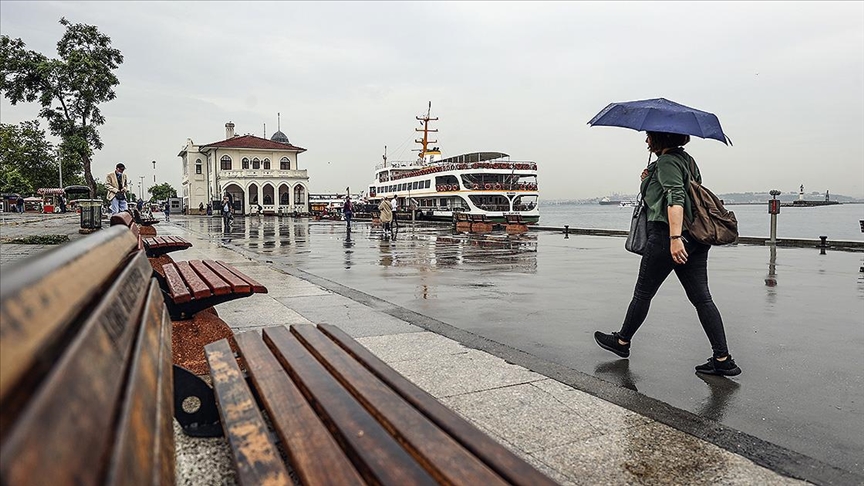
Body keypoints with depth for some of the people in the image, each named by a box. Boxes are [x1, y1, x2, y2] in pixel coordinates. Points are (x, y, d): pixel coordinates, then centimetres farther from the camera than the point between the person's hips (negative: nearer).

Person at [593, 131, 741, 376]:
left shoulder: (666, 162, -9)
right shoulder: (687, 159, 19)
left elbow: (676, 198, -23)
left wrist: (675, 237, -31)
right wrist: (650, 180, 20)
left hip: (666, 235, -9)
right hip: (696, 238, 9)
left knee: (643, 293, 6)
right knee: (701, 297, 6)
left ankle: (622, 342, 22)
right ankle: (723, 359, 4)